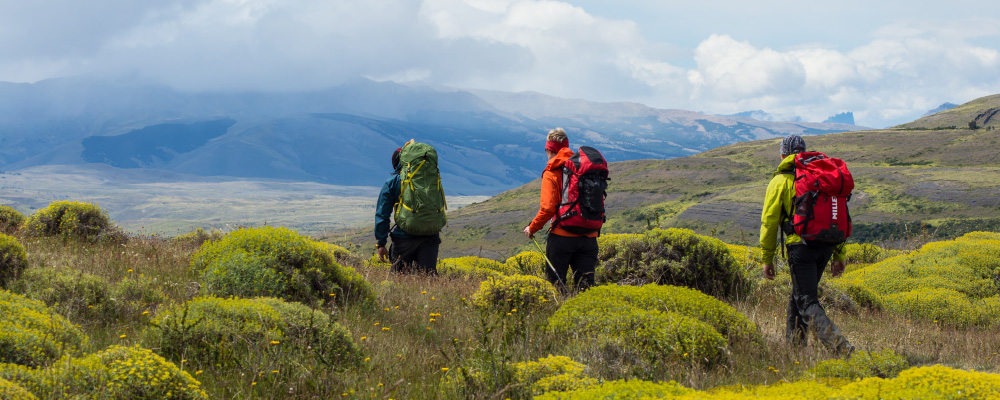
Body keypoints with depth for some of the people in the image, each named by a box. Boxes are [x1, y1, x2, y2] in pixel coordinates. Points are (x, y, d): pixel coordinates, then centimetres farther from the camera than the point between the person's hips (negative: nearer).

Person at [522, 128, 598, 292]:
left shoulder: (551, 172, -5)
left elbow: (548, 208, -13)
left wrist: (532, 228, 2)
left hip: (562, 235, -4)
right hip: (589, 236, 4)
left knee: (555, 284, 6)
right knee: (585, 286, 5)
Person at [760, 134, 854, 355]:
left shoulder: (780, 181, 2)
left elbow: (769, 222, -1)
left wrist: (767, 258, 5)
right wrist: (840, 255, 18)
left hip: (801, 246, -6)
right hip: (826, 245, 6)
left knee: (807, 302, -5)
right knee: (799, 294, 22)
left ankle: (838, 344, -23)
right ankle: (794, 343, 28)